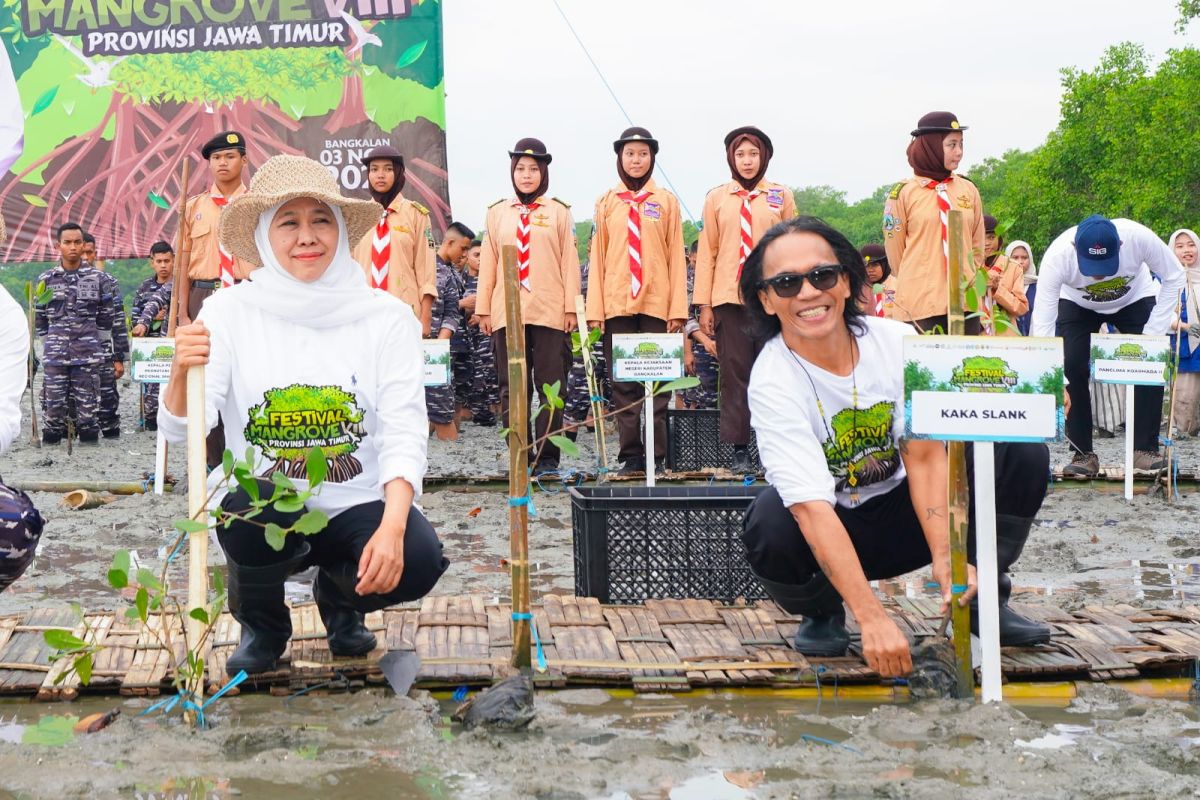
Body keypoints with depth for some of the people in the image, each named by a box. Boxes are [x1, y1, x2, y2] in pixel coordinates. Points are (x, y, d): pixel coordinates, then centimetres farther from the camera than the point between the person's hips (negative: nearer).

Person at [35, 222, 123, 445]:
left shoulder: (98, 278, 5)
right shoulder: (46, 279, 7)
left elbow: (107, 316, 9)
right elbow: (38, 318, 12)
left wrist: (96, 341, 5)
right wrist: (50, 343, 8)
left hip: (88, 357, -1)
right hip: (54, 357, 1)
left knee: (88, 406, 1)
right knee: (53, 403, 0)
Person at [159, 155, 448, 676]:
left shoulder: (386, 317, -4)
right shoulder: (230, 311, -5)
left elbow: (405, 435, -10)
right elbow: (179, 429, -11)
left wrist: (391, 527, -26)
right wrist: (182, 373, -33)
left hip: (358, 504, 1)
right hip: (259, 505, 0)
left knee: (417, 560, -28)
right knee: (253, 510, -34)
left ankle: (338, 595, 12)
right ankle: (261, 625, 3)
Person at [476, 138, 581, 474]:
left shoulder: (558, 211, 7)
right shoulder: (497, 213, 12)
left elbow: (569, 261, 4)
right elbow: (488, 263, 11)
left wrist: (571, 307, -2)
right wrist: (483, 309, 7)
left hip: (549, 311, -2)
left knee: (550, 385, -1)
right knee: (512, 387, 3)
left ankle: (548, 456, 4)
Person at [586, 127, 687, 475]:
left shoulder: (666, 201, 6)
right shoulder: (607, 202, 9)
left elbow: (676, 256, 4)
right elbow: (597, 256, 7)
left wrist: (678, 308, -4)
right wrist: (595, 309, 0)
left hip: (657, 303, -1)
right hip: (616, 304, 1)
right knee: (623, 384, 2)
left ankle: (656, 457, 4)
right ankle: (631, 456, 8)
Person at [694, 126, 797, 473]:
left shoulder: (782, 197, 9)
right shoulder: (716, 198, 9)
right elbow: (707, 252, 8)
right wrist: (704, 304, 2)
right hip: (729, 298, 0)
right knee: (734, 373, 0)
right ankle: (739, 449, 5)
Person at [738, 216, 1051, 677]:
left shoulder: (898, 342, -14)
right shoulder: (772, 382, -25)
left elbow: (924, 455, -16)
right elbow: (812, 508, -33)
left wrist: (945, 555, -31)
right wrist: (872, 618, -41)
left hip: (907, 509, 3)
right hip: (831, 531, -3)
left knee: (1023, 451, -16)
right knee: (770, 526, -37)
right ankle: (822, 613, -3)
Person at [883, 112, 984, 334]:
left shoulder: (969, 190, 10)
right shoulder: (903, 192, -2)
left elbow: (978, 246, 17)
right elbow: (895, 251, 4)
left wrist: (969, 281, 16)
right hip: (919, 306, -4)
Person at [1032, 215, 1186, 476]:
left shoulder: (1139, 237, -37)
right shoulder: (1057, 256, -39)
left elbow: (1174, 279, -19)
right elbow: (1043, 322, -38)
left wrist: (1153, 333, -25)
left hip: (1135, 299, 1)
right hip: (1077, 304, -1)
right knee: (1071, 367, -18)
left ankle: (1145, 448, -3)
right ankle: (1083, 454, -6)